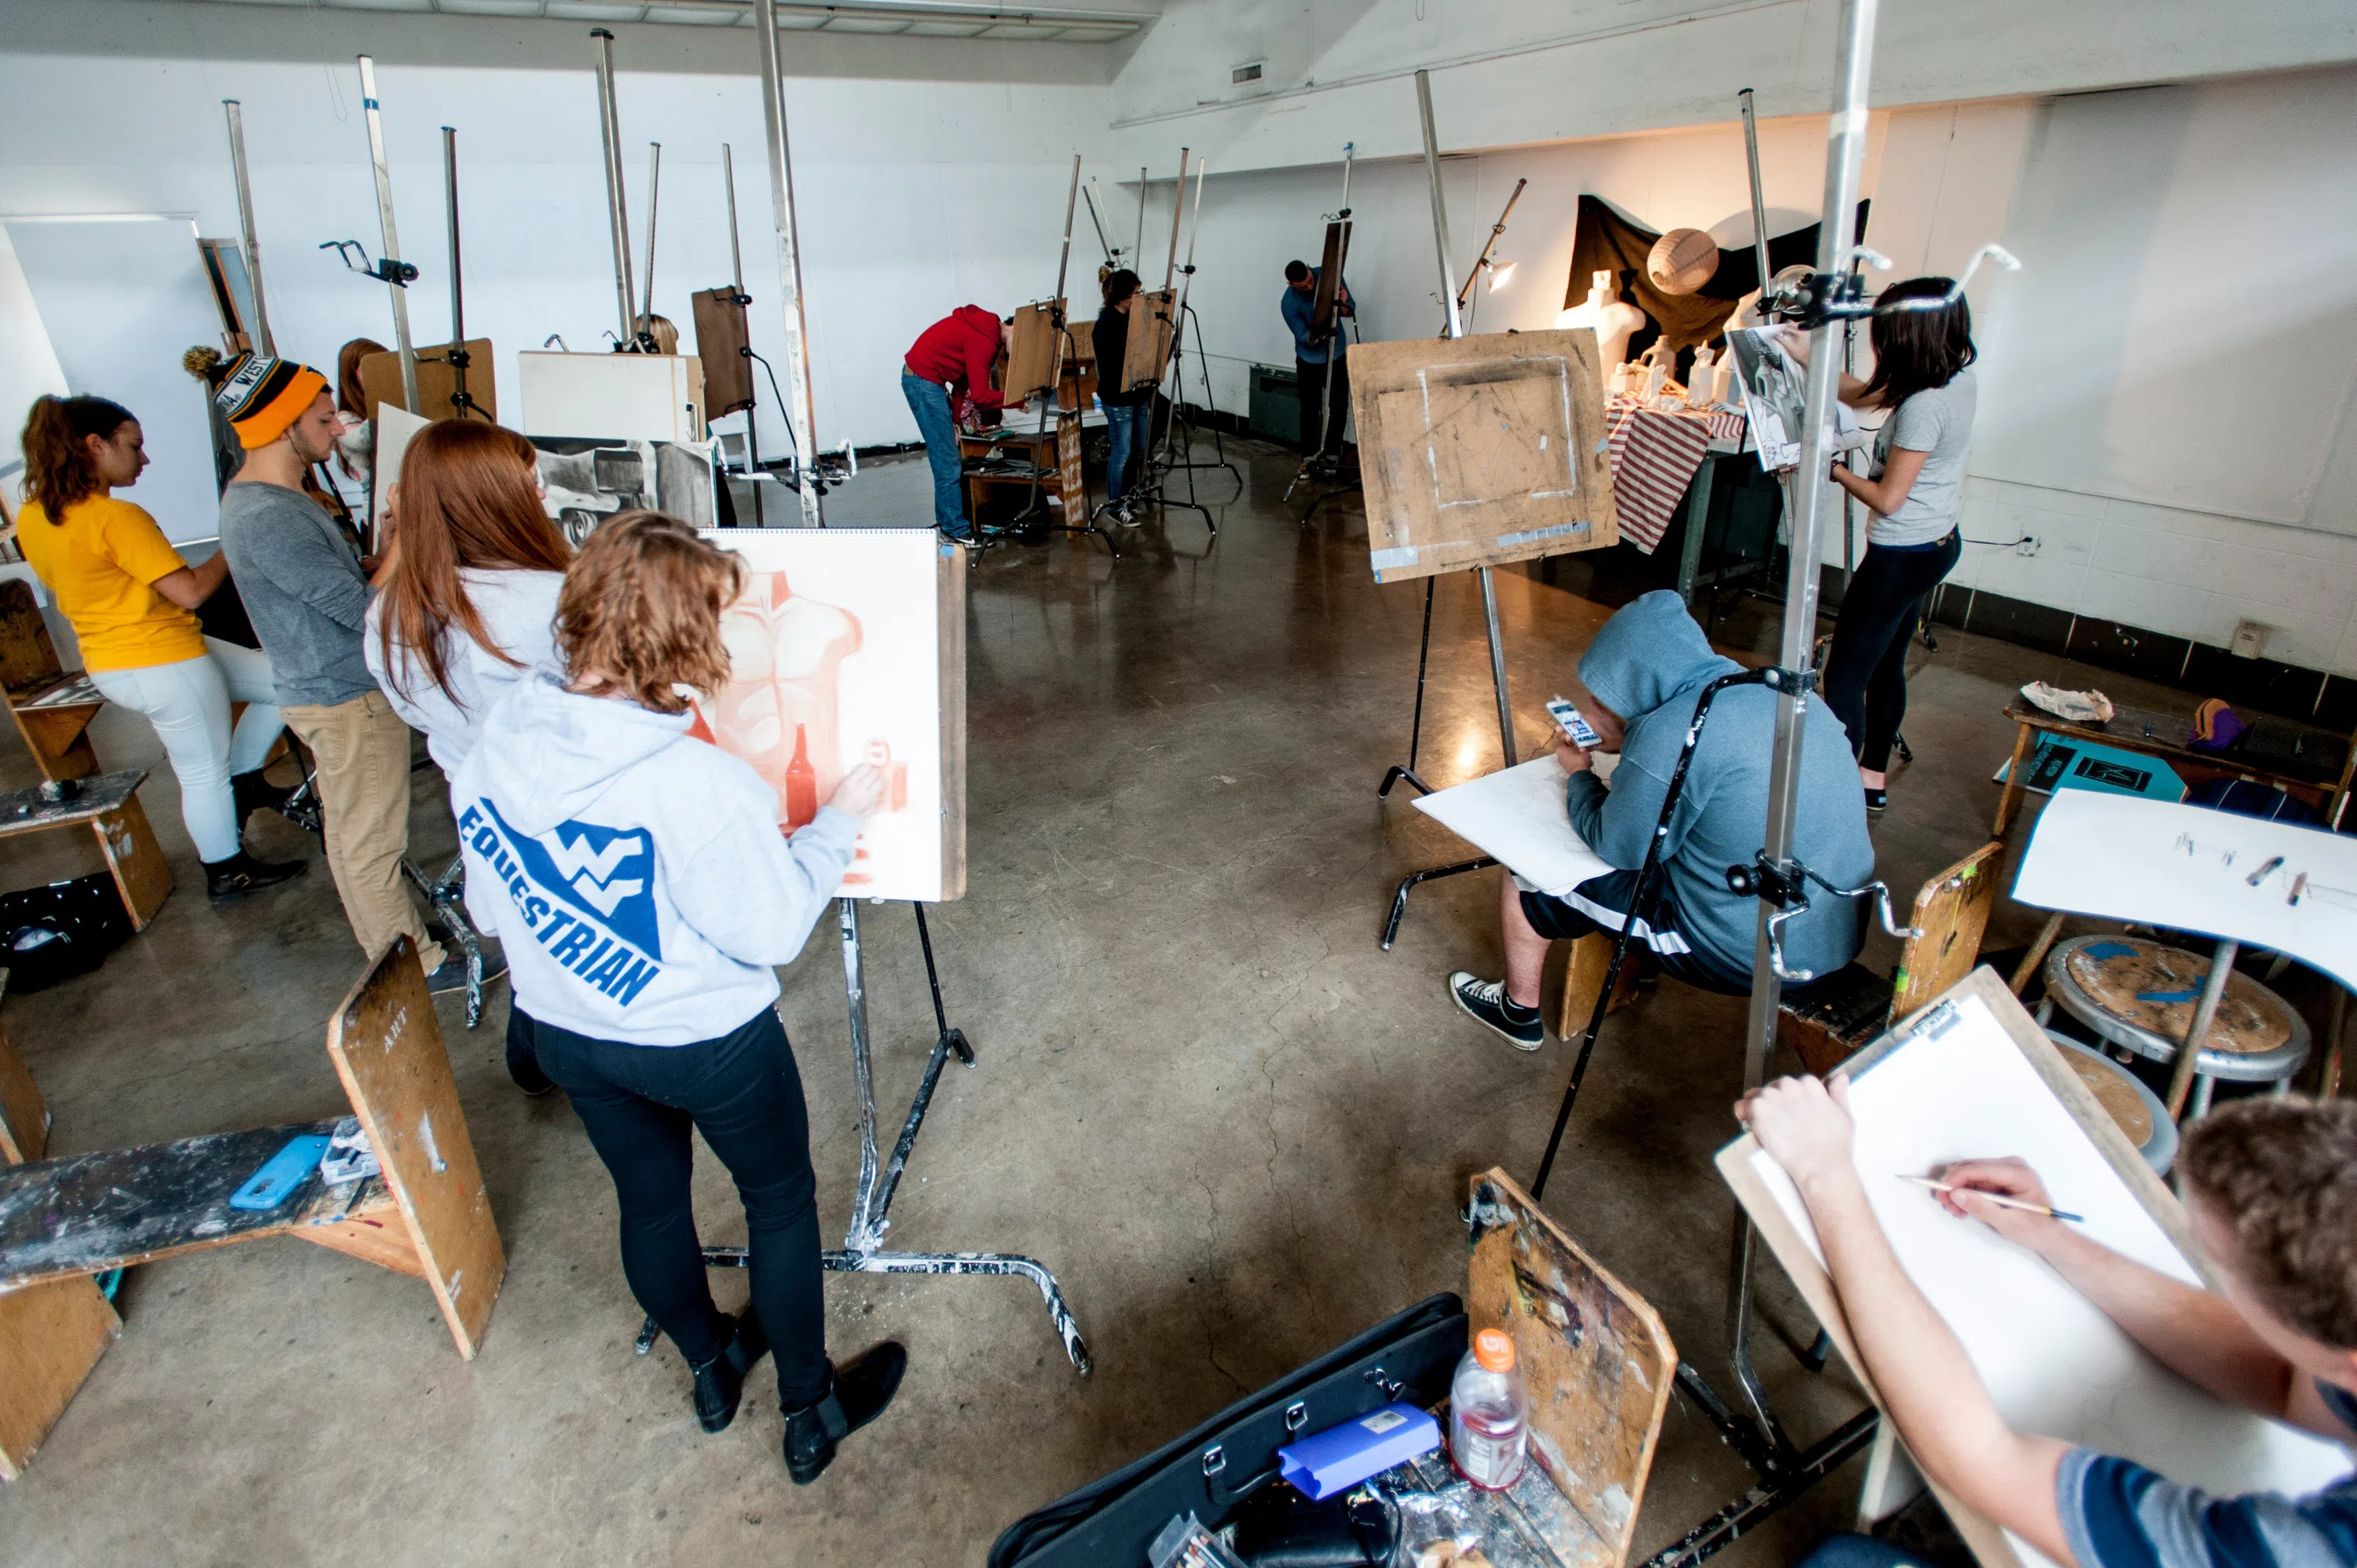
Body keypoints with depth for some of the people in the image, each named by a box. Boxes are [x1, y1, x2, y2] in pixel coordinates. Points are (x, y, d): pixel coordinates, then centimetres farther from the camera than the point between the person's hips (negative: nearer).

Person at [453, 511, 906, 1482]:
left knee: (649, 1198, 26)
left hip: (566, 1036, 6)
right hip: (706, 1046, -6)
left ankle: (712, 1368, 53)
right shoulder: (694, 782, -33)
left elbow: (488, 909, 1)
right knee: (781, 1201, 17)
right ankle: (811, 1413, 36)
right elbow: (771, 932, -22)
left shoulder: (492, 747, -13)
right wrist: (838, 822, -11)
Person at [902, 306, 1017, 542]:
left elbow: (963, 381, 14)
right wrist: (1018, 400, -13)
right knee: (947, 460, -8)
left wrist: (954, 419, 11)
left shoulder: (984, 329, 10)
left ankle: (946, 521, 20)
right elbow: (980, 396, -21)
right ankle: (955, 528, -3)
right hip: (923, 381, -10)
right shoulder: (984, 340, -20)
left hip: (924, 378, 10)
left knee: (947, 458, 13)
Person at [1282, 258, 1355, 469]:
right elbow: (1302, 337, -17)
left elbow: (1351, 311, -5)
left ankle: (1332, 455, 14)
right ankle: (1309, 457, 8)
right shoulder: (1289, 303, -23)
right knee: (1310, 410, -1)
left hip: (1336, 354, 3)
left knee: (1340, 406, 3)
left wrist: (1343, 305, -28)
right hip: (1309, 359, -3)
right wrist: (1315, 335, -39)